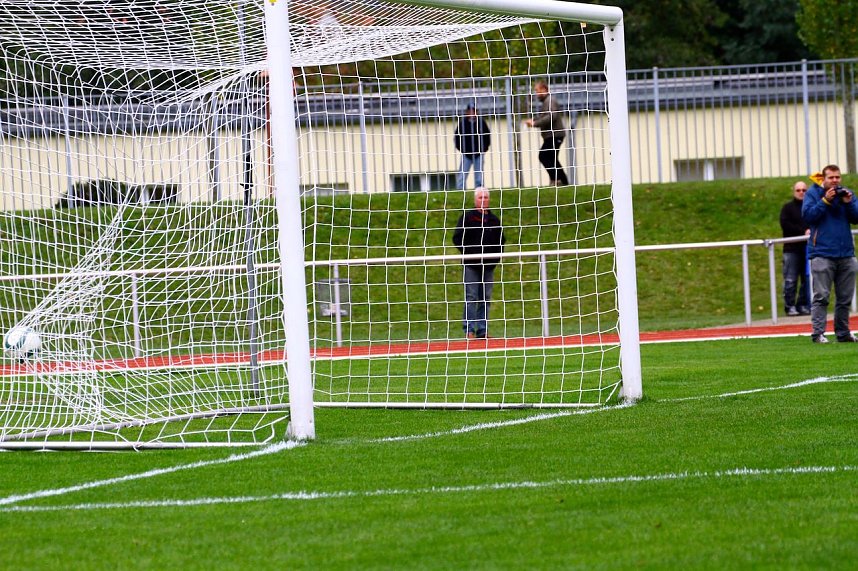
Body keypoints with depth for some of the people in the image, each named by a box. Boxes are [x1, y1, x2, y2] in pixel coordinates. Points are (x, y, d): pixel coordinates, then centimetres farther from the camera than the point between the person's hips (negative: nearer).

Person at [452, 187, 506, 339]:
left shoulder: (493, 220, 13)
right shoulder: (467, 217, 0)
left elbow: (501, 240, 22)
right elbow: (457, 238, -3)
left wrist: (496, 254, 8)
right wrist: (468, 252, -11)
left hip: (488, 264, 5)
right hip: (471, 265, -5)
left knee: (485, 299, 6)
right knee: (471, 298, -8)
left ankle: (483, 330, 9)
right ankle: (469, 330, -9)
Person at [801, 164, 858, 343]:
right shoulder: (813, 193, 2)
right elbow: (807, 215, -11)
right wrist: (825, 200, -15)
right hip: (822, 253, -5)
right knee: (821, 296, -10)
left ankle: (843, 333, 16)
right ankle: (818, 333, -11)